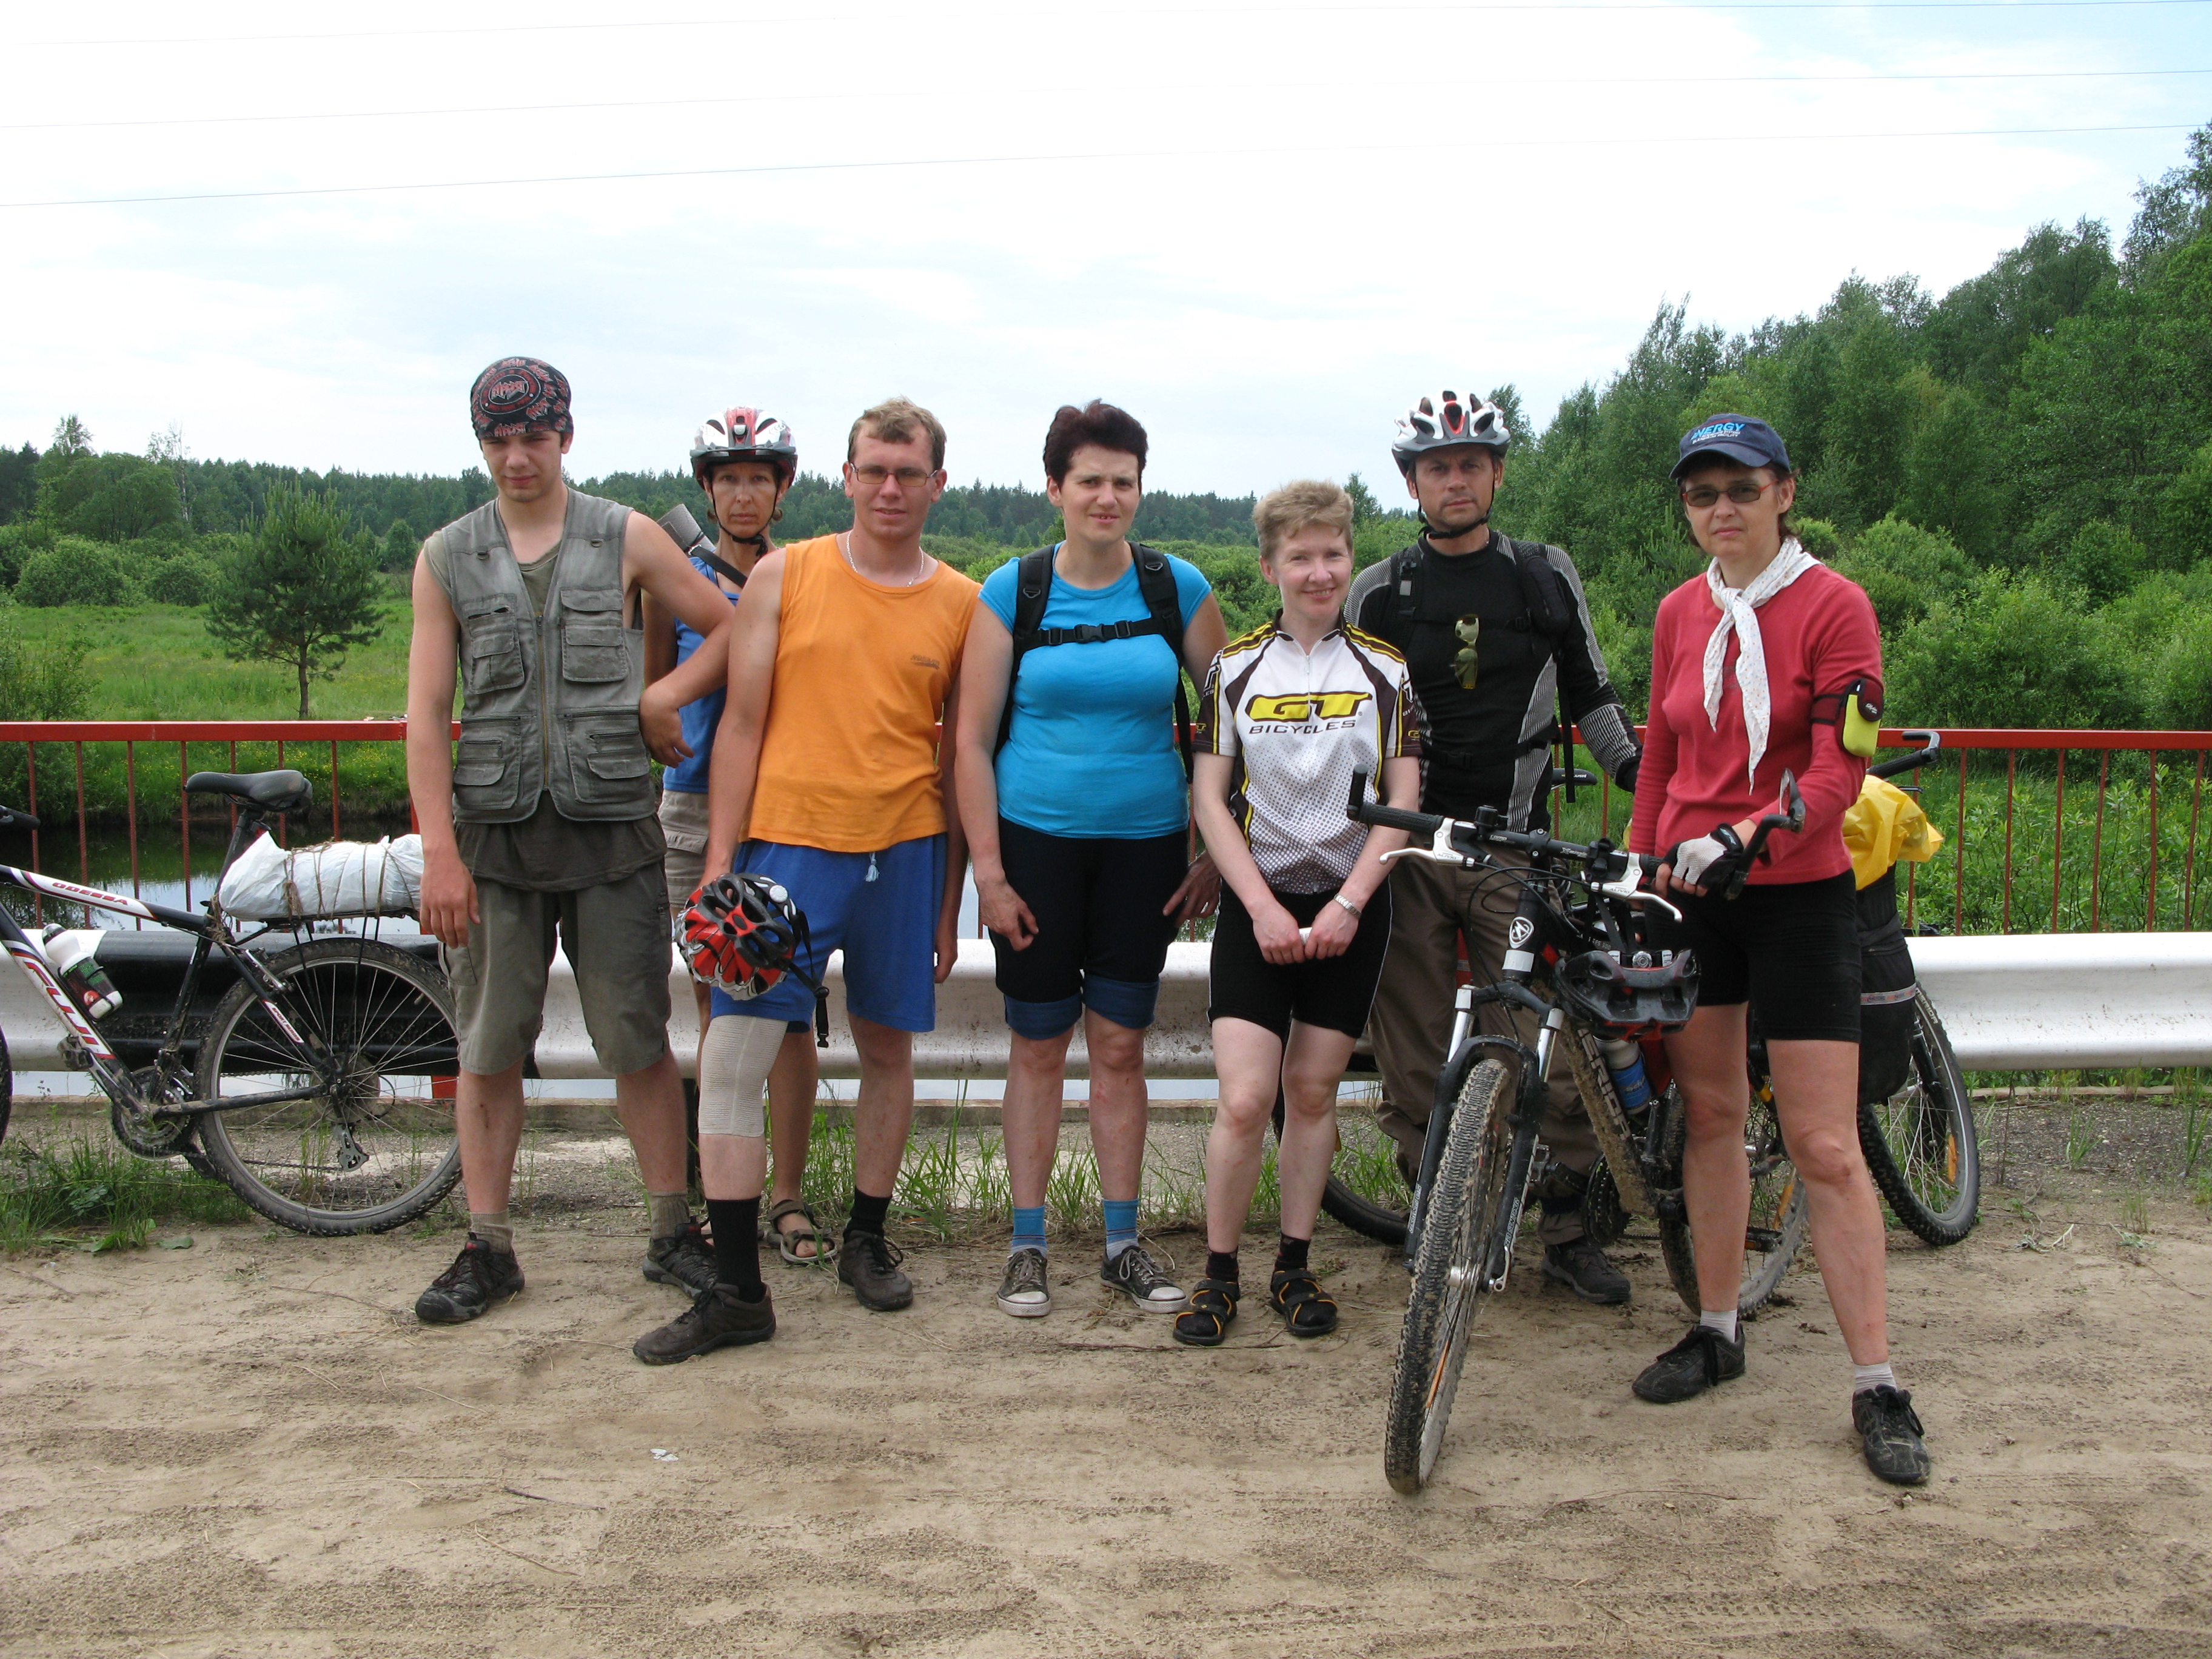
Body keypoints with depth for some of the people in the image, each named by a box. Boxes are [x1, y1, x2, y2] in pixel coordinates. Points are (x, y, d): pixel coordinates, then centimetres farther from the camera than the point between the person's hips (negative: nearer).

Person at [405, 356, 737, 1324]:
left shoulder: (629, 540, 4)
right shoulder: (448, 557, 6)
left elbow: (728, 628, 12)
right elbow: (427, 714, 2)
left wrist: (662, 697, -3)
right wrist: (440, 852, -6)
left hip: (610, 827, -1)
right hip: (494, 832, 1)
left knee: (639, 1042, 4)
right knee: (488, 1050, 6)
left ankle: (673, 1233, 15)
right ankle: (487, 1249, 17)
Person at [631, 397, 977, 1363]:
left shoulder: (962, 604, 5)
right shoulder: (783, 576, 3)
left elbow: (960, 758, 8)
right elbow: (741, 724, 2)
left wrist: (950, 902, 7)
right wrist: (720, 864, -5)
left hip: (905, 849, 2)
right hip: (788, 841, -1)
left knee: (889, 1048, 11)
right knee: (730, 1059, -6)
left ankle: (867, 1240, 30)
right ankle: (736, 1290, 2)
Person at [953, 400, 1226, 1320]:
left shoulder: (1178, 588, 1)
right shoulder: (1014, 591, -3)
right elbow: (973, 739, -2)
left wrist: (1215, 851, 2)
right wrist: (989, 870, -7)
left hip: (1145, 846, 1)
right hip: (1036, 840, -1)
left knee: (1120, 1046, 8)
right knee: (1038, 1044, 5)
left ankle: (1122, 1243, 19)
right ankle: (1027, 1244, 17)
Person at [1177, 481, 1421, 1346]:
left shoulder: (1384, 669, 3)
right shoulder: (1236, 667, 2)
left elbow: (1402, 802, 1)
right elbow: (1209, 797, -1)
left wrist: (1348, 903, -10)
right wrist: (1262, 904, -11)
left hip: (1350, 905, 1)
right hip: (1258, 901, -1)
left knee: (1313, 1093, 7)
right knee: (1243, 1102, -9)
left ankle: (1295, 1267, 21)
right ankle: (1218, 1273, 7)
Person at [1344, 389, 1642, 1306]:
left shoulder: (1547, 576, 8)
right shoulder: (1378, 592, 5)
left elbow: (1590, 695, 16)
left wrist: (1647, 777, 5)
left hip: (1516, 845, 0)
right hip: (1409, 848, 0)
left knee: (1548, 1041, -5)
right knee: (1416, 1053, 3)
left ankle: (1568, 1227, 9)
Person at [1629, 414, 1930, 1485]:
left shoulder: (1833, 605, -8)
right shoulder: (1679, 613, 8)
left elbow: (1838, 772, -17)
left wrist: (1738, 841, -29)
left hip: (1797, 896, -5)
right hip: (1689, 900, 5)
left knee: (1825, 1147, -5)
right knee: (1709, 1114, 11)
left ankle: (1876, 1385, 5)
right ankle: (1717, 1329, 24)